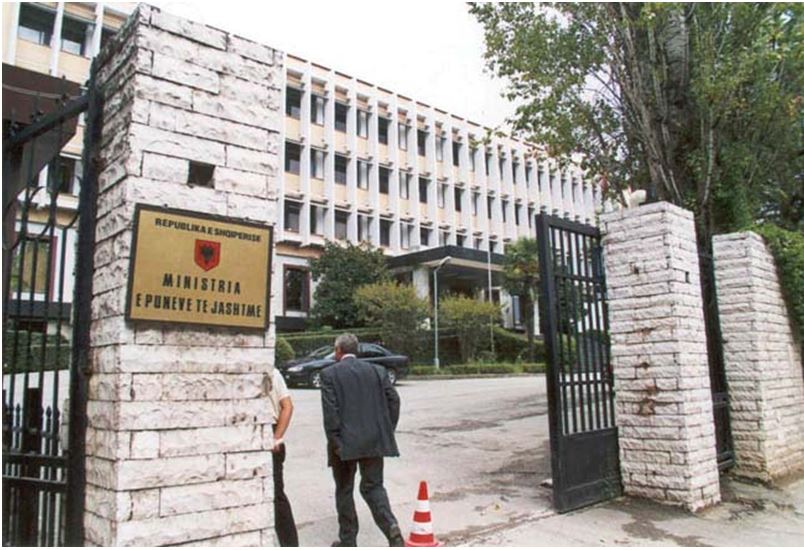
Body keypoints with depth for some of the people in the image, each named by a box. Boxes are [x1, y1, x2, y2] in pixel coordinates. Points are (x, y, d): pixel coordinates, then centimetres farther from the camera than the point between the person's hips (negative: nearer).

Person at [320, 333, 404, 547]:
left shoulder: (329, 374, -4)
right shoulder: (377, 370, 7)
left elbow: (330, 410, -12)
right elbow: (394, 400, 2)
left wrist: (334, 441, -8)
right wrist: (387, 432, 8)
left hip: (345, 442, -3)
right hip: (374, 440, 3)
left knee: (344, 491, 13)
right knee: (373, 487, 12)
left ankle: (348, 540, 21)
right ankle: (391, 527, -9)